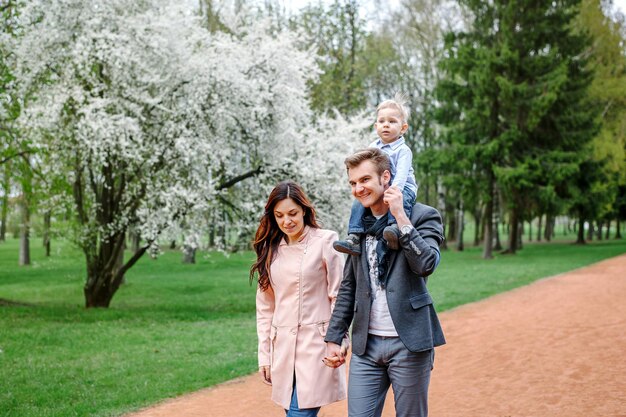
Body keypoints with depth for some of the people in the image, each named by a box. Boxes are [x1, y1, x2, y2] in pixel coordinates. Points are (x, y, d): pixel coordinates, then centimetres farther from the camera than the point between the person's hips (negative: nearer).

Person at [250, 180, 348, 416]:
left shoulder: (324, 242, -4)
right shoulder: (270, 249, 10)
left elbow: (339, 297, -4)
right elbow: (264, 307, 12)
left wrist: (339, 342, -11)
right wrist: (264, 355, 10)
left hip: (316, 344, -5)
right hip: (283, 346, 5)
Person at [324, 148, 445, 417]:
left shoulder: (423, 216, -3)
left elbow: (426, 264, -20)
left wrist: (400, 217, -18)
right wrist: (333, 337, 12)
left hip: (408, 342, -5)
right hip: (366, 344, 5)